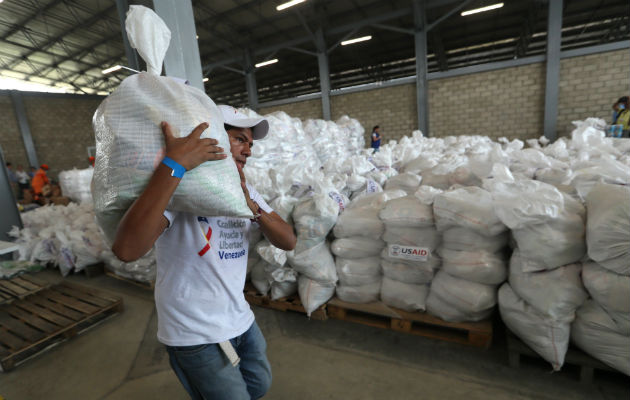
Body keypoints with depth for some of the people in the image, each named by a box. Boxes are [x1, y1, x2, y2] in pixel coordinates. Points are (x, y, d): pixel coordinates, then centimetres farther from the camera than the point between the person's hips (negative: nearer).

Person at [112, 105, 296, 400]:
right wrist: (174, 164, -40)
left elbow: (288, 242, -7)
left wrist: (252, 206, -23)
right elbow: (126, 250, -37)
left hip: (241, 321, 7)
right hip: (196, 336, -7)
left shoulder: (244, 190, 2)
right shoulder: (178, 187, -19)